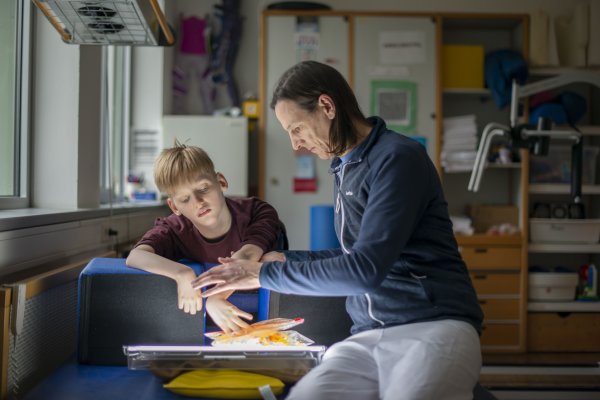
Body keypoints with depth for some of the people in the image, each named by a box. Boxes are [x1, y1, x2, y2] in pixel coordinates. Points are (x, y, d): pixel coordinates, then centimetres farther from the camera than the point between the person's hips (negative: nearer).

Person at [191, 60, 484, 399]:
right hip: (368, 336, 6)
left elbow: (366, 269, -15)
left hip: (435, 326, -5)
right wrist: (286, 260, 20)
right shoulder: (344, 169, 17)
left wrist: (266, 275, -8)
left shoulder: (398, 157, -8)